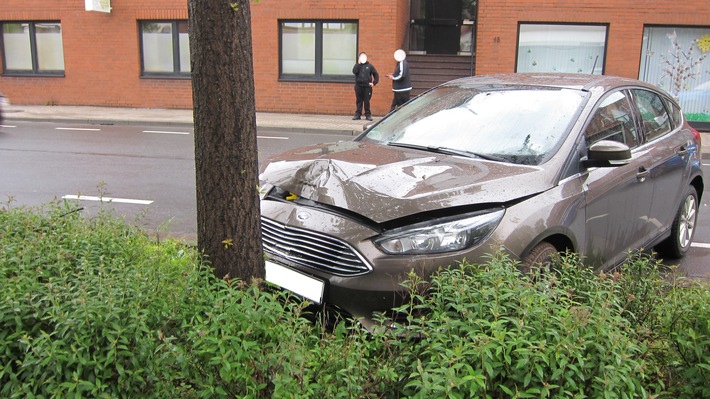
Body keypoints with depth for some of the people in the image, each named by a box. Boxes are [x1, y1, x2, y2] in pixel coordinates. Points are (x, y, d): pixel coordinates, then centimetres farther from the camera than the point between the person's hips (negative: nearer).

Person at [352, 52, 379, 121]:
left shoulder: (370, 66, 6)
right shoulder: (357, 65, 8)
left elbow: (376, 75, 9)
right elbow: (354, 72, -12)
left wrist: (374, 83, 0)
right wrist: (359, 64, -11)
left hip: (367, 86, -1)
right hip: (358, 86, 1)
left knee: (367, 101, 0)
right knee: (359, 101, 6)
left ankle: (368, 115, 5)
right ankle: (357, 114, 9)